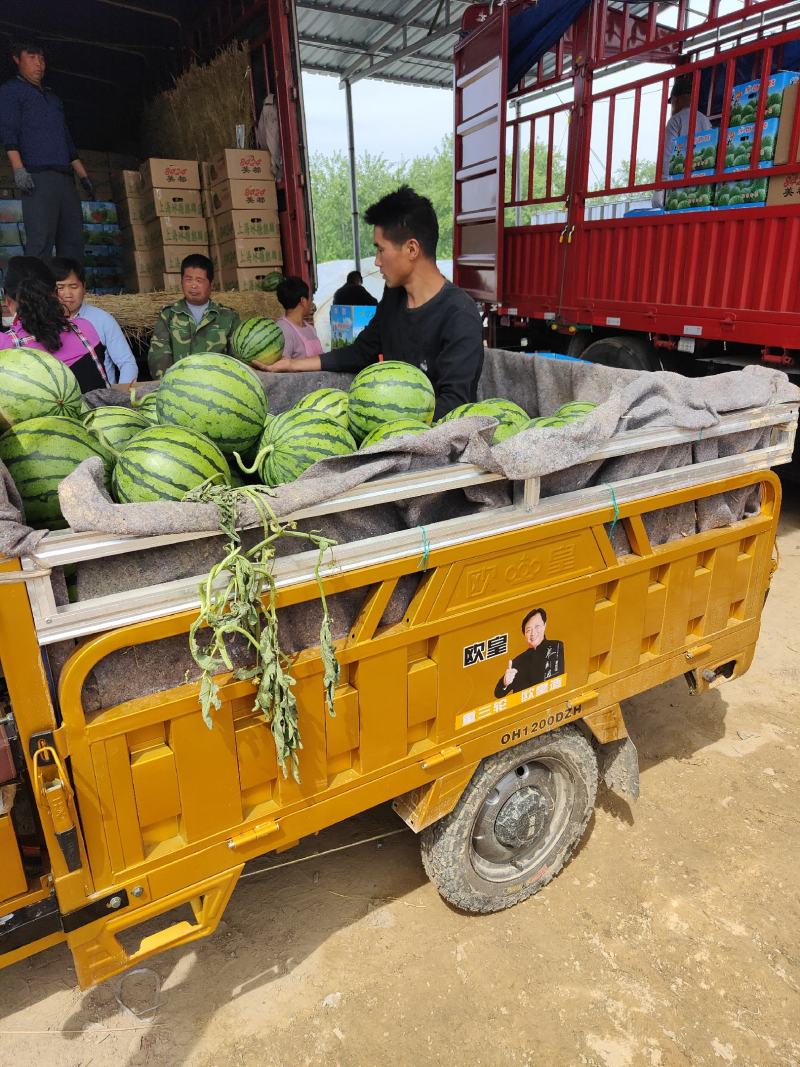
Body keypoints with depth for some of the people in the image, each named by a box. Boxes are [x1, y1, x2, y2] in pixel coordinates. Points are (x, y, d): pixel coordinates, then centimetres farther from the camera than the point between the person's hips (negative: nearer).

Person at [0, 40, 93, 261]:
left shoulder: (52, 97, 31)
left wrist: (83, 176, 20)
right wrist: (18, 168, -16)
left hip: (66, 177, 7)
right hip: (37, 176, -6)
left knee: (73, 242, -5)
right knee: (40, 242, -19)